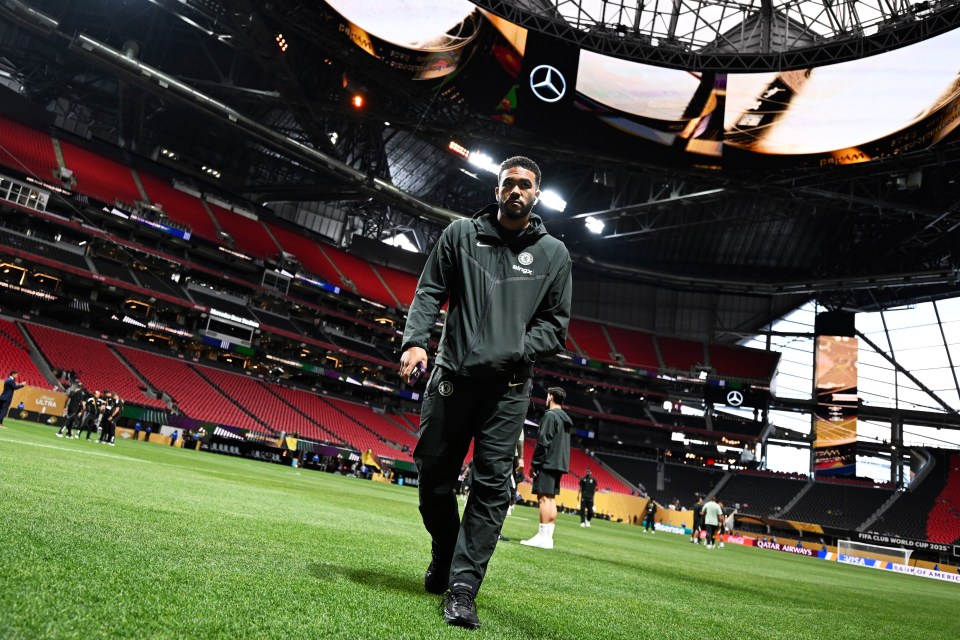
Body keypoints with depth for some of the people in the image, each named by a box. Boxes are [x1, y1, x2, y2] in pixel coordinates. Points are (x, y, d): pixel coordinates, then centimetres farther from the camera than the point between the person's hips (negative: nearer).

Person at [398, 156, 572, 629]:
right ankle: (444, 555, 37)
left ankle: (462, 588, 4)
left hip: (508, 388, -1)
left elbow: (555, 324, 6)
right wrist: (415, 341, -12)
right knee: (432, 476, 10)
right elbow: (429, 293, 5)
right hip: (451, 377, 1)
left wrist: (516, 350, -12)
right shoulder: (460, 235, 7)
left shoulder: (553, 253, 6)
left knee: (491, 486, -5)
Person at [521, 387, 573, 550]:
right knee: (551, 498, 9)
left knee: (544, 497, -10)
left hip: (548, 463, -9)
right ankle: (548, 537, 8)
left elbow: (543, 442, -16)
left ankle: (543, 537, -12)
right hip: (559, 464, 9)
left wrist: (534, 463, -12)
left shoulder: (550, 415, -9)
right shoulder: (566, 419, 19)